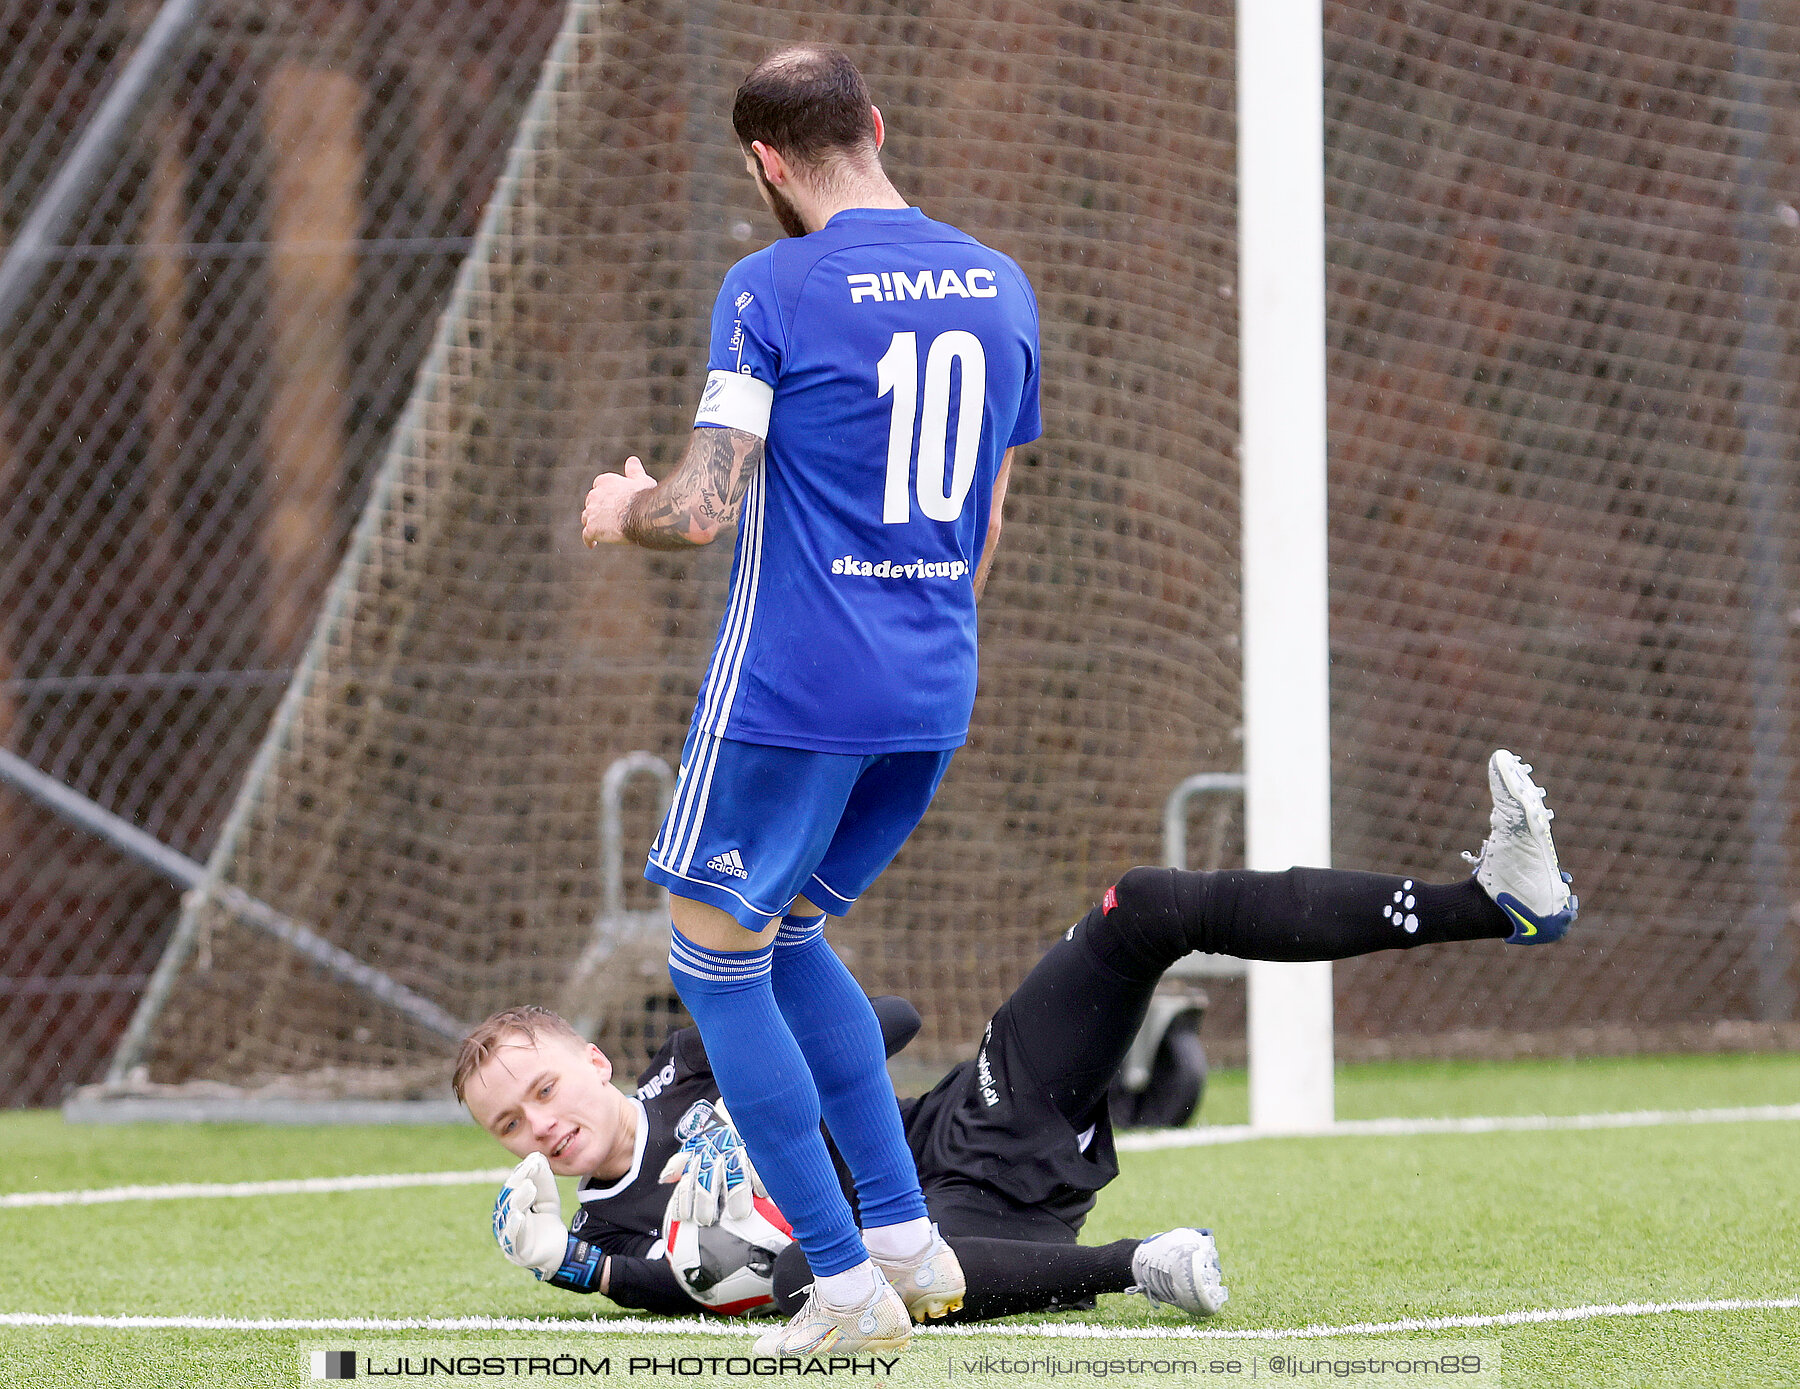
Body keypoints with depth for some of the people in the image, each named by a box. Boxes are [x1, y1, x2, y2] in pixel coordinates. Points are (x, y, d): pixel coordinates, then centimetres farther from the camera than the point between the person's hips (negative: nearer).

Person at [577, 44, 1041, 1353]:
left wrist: (625, 509, 6)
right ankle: (905, 1232, 14)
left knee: (714, 953, 6)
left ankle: (849, 1284, 1)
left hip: (792, 690, -7)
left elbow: (704, 508, -16)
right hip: (934, 695, 7)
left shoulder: (773, 290, -12)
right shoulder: (1000, 288, 9)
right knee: (788, 935, 23)